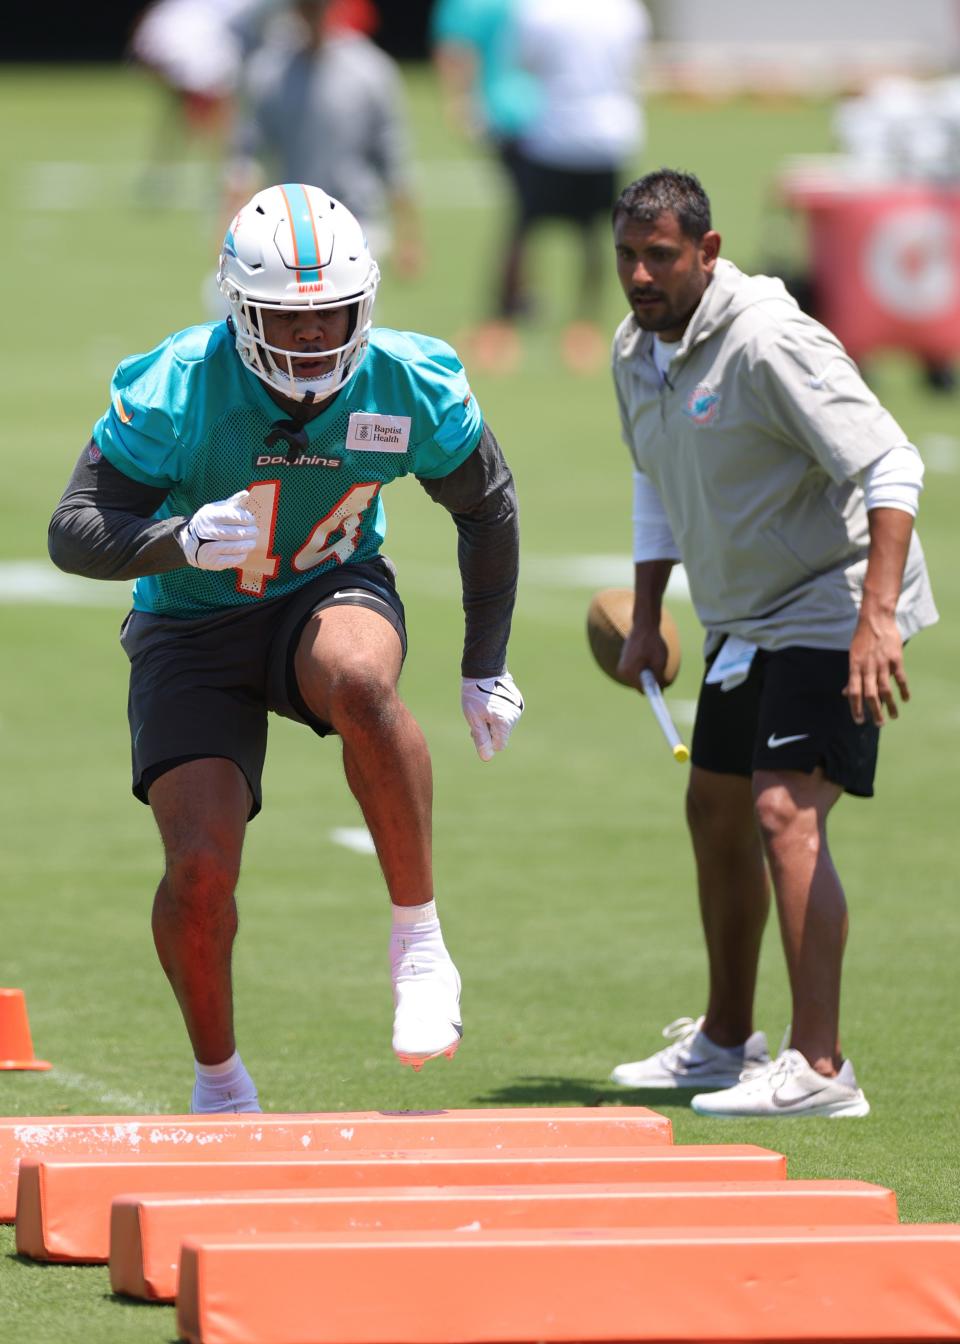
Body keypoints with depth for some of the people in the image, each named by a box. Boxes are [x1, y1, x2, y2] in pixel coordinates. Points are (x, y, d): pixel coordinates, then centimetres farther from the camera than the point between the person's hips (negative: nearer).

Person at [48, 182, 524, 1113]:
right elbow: (73, 531, -20)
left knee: (358, 684, -38)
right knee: (200, 866, -15)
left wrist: (486, 666, 10)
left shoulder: (410, 388, -15)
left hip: (331, 592, 0)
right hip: (193, 630, 0)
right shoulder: (177, 392, -22)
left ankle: (418, 940, -24)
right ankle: (219, 1084, 11)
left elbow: (487, 509, 5)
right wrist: (181, 539, -40)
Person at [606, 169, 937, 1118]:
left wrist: (877, 617, -37)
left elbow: (892, 469, -28)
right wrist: (645, 621, 17)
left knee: (786, 814, -20)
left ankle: (819, 1069, -22)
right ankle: (725, 1041, 31)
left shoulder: (766, 342, -24)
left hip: (834, 607, -9)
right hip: (745, 618, 9)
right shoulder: (636, 349, 3)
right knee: (716, 813, 16)